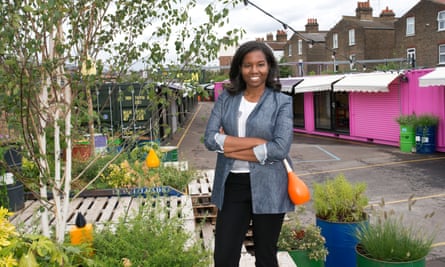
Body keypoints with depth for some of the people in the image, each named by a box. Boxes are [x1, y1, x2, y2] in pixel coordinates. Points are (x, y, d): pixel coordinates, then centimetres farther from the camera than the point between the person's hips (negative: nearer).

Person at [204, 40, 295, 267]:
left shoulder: (282, 102, -4)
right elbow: (210, 138, -8)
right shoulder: (226, 98, 4)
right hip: (232, 185, 3)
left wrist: (230, 146, -12)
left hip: (267, 187, -2)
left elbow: (280, 148, -16)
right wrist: (258, 141, -15)